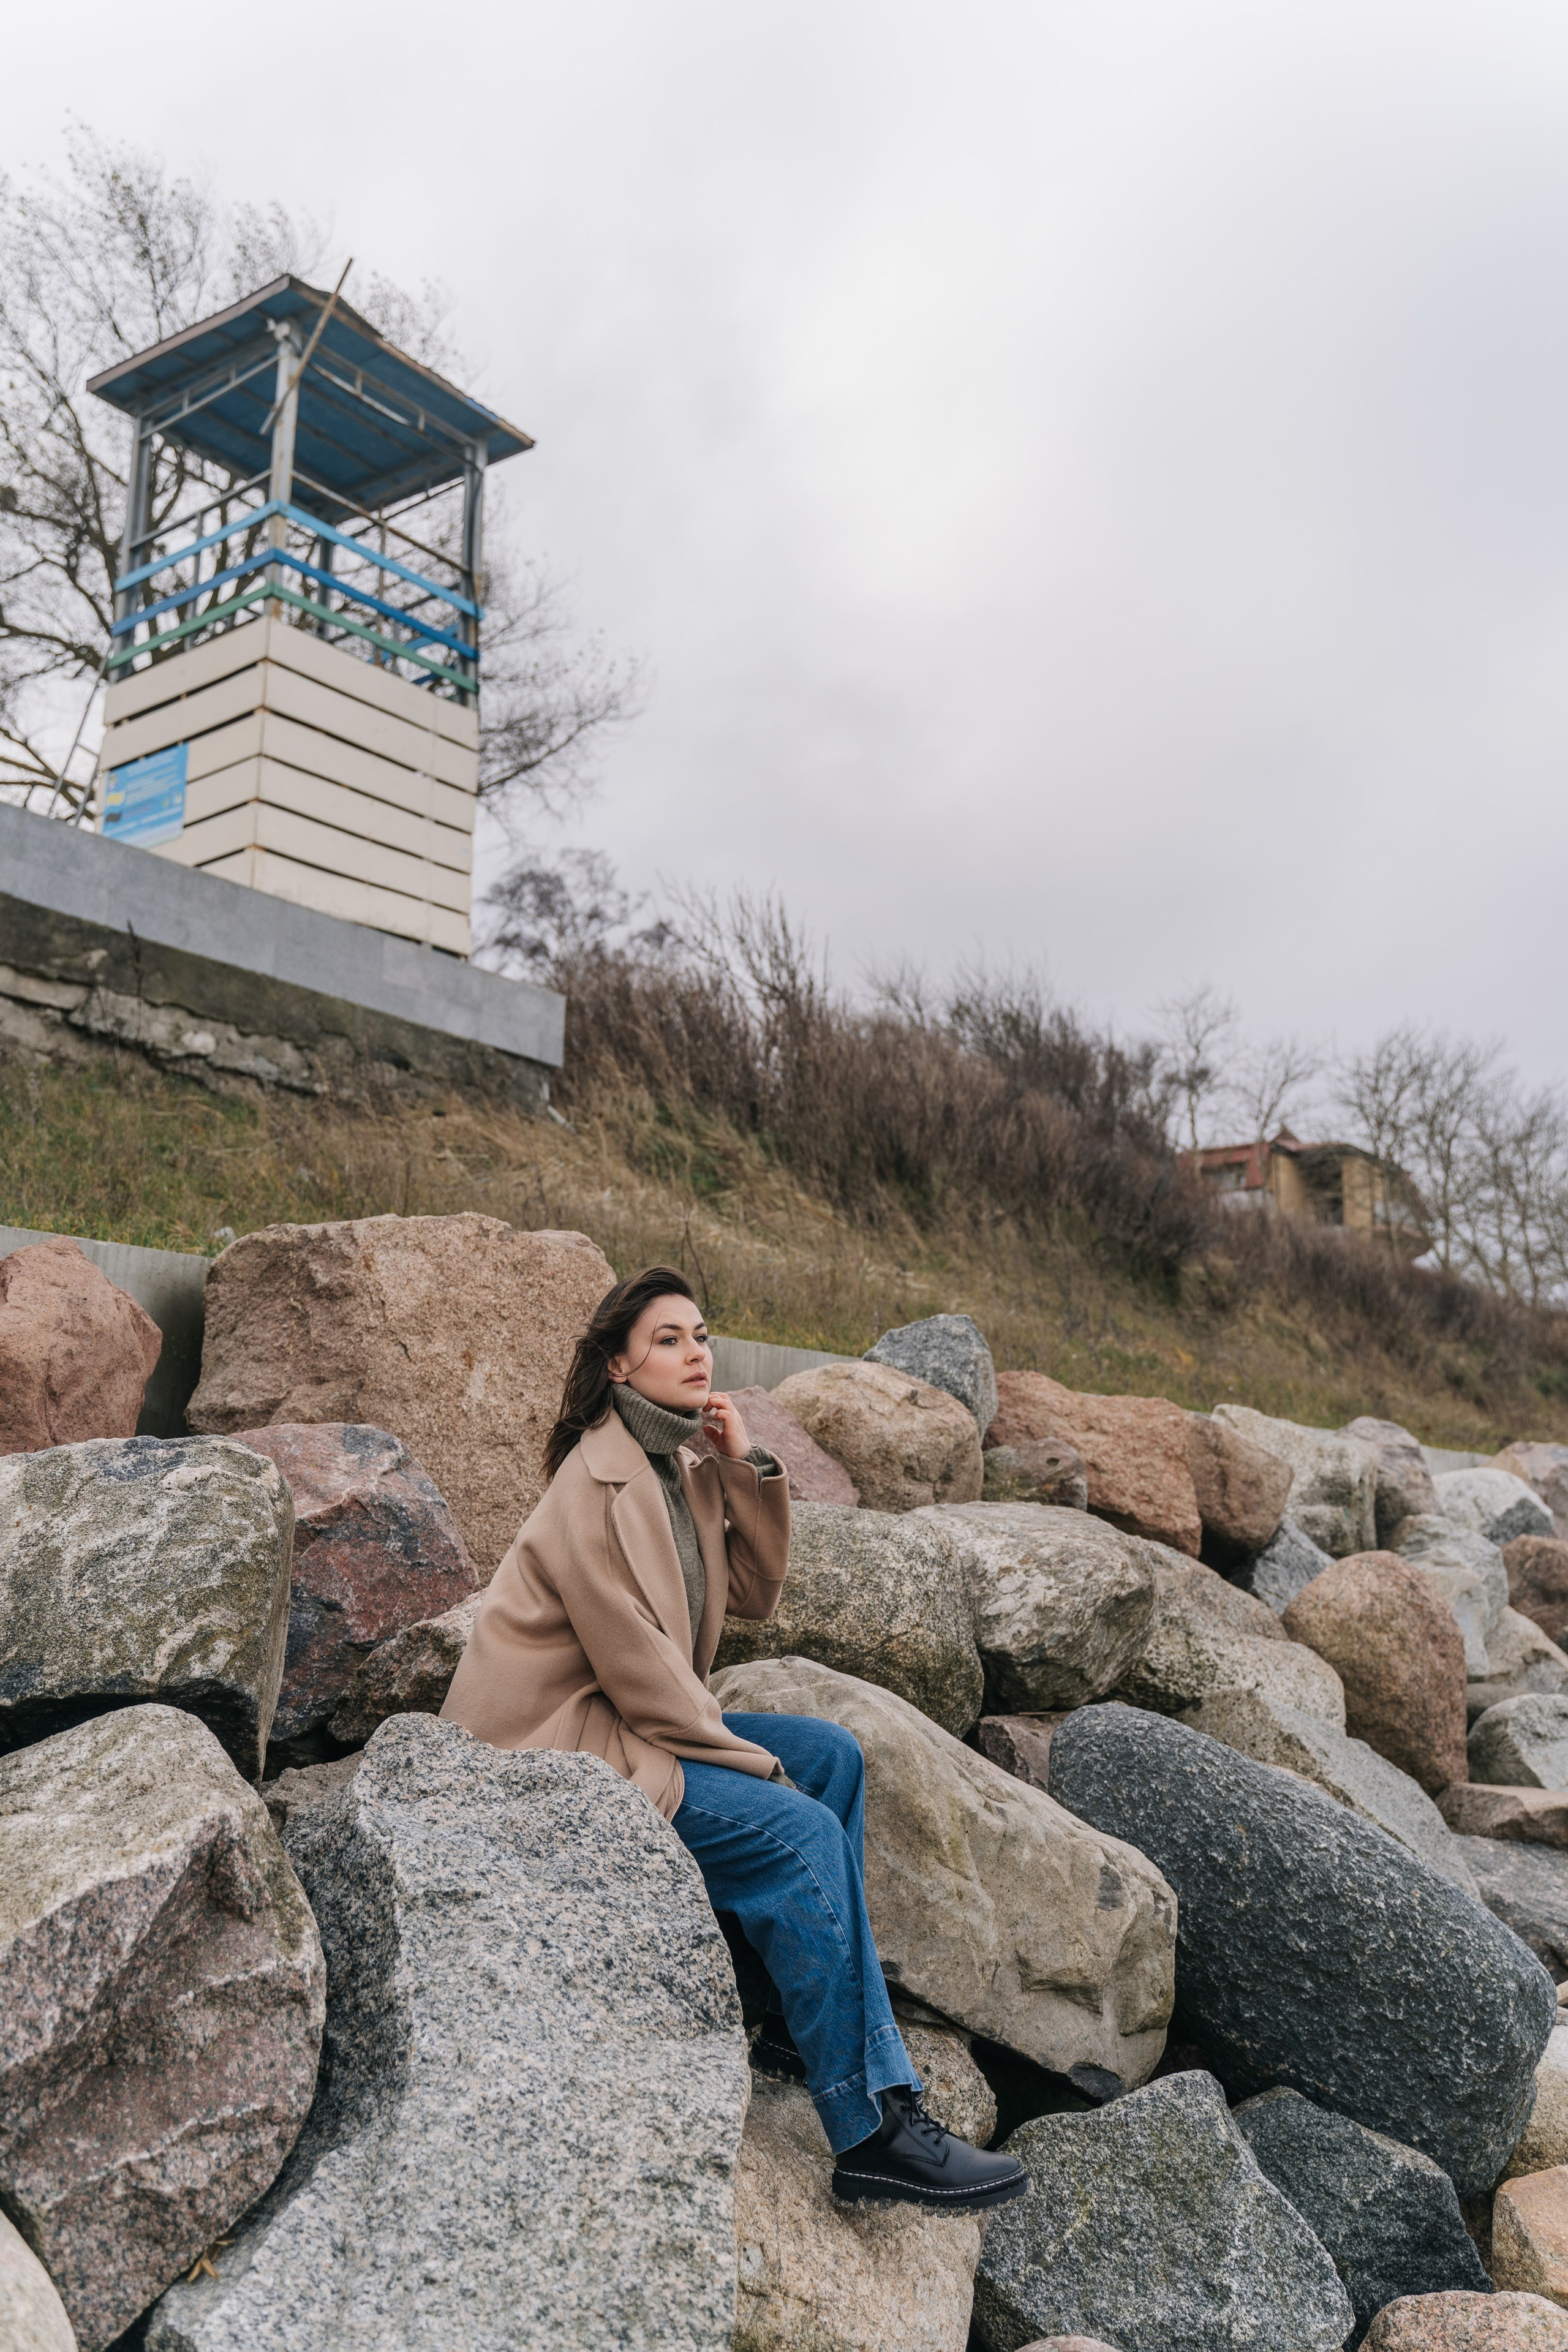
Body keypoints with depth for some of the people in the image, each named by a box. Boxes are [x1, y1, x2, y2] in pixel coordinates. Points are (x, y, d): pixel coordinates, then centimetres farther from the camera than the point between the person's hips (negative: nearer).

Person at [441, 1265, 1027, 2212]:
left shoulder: (681, 1467, 9)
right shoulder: (596, 1487, -20)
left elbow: (757, 1594, 8)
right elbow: (636, 1670, -21)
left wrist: (749, 1468, -5)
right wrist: (759, 1767, -13)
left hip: (636, 1723, 10)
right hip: (560, 1751, -10)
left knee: (834, 1756, 4)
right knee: (802, 1834, -20)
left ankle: (807, 2022, 7)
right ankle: (873, 2133, -15)